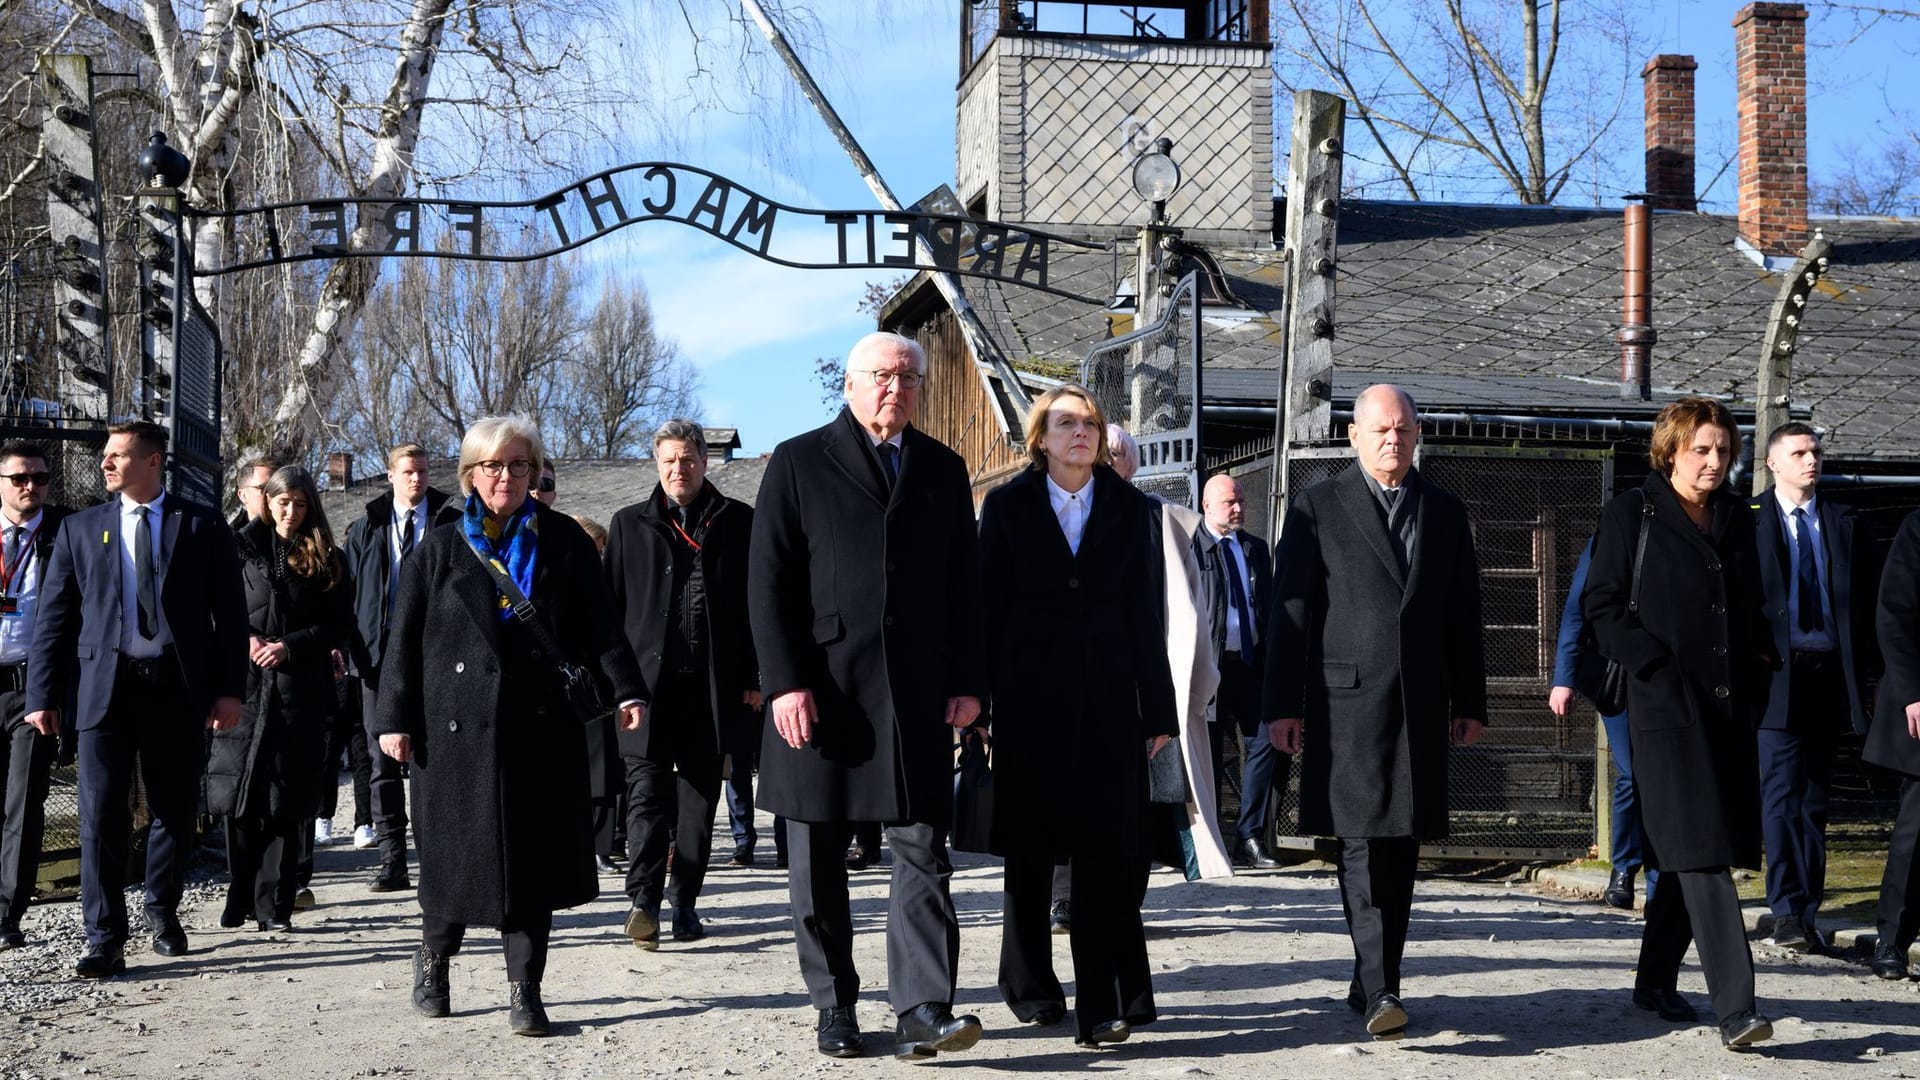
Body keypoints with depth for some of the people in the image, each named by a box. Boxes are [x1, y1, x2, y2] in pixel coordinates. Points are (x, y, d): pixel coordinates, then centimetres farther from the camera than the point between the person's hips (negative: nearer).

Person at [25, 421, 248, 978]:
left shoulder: (202, 526, 4)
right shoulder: (80, 529, 9)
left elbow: (230, 612, 3)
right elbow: (54, 618, 8)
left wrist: (229, 689, -4)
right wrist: (42, 695, 1)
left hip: (179, 689, 0)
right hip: (105, 687, 0)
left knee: (176, 810, 10)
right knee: (102, 816, -7)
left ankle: (162, 909, 32)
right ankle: (105, 940, -2)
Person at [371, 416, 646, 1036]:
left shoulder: (564, 541, 8)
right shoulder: (439, 549, 8)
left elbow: (596, 627, 6)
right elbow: (403, 639, 6)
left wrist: (625, 691, -7)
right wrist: (395, 719, 0)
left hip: (540, 727, 0)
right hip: (458, 725, 0)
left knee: (534, 858, -2)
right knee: (457, 854, 5)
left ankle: (524, 992, 4)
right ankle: (432, 958, 31)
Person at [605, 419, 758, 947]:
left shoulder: (738, 523, 8)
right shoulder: (630, 525, 11)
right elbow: (610, 604, 10)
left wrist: (754, 676, 2)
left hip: (713, 682, 1)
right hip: (648, 679, 0)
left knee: (700, 795, 6)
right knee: (647, 790, -10)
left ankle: (685, 902, 15)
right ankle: (644, 900, -14)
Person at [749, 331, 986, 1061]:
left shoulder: (944, 469, 13)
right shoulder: (799, 463, 3)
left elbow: (965, 583, 11)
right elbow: (768, 581, -3)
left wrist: (967, 682, 3)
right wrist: (785, 682, -11)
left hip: (917, 696, 2)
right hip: (821, 692, -2)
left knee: (923, 852, -5)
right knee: (818, 863, 6)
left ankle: (923, 1011, -6)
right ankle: (834, 1008, 17)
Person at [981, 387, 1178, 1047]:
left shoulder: (1127, 507, 6)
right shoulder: (1008, 505, 3)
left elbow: (1143, 612, 5)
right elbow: (988, 607, 1)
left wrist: (1158, 709, 2)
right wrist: (978, 698, -3)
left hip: (1106, 696, 0)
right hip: (1029, 695, 0)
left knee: (1105, 849, -6)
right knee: (1029, 848, 9)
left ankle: (1103, 1005, -5)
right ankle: (1030, 987, 23)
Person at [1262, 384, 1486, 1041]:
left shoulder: (1446, 513, 15)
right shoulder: (1318, 508, 4)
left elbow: (1464, 614, 16)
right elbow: (1289, 611, 0)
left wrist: (1470, 702, 12)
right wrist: (1283, 705, -5)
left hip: (1421, 707, 4)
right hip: (1347, 698, -4)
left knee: (1401, 848, 6)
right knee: (1361, 841, -12)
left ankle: (1373, 984, 15)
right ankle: (1379, 989, -16)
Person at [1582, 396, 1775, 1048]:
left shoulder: (1736, 519, 16)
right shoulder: (1632, 513, 0)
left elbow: (1751, 612, 21)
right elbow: (1601, 605, -3)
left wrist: (1753, 689, 10)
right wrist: (1655, 667, -12)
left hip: (1730, 709, 6)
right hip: (1667, 708, -6)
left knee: (1688, 857, 10)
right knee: (1699, 855, -13)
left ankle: (1656, 981, 24)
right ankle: (1735, 1008, -17)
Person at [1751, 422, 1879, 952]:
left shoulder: (1847, 524, 12)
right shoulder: (1748, 521, 2)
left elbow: (1869, 601, 11)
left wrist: (1873, 673, 4)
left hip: (1832, 673, 4)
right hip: (1777, 674, -4)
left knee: (1815, 799, 8)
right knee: (1781, 794, -10)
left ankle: (1808, 912, 13)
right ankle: (1787, 912, -10)